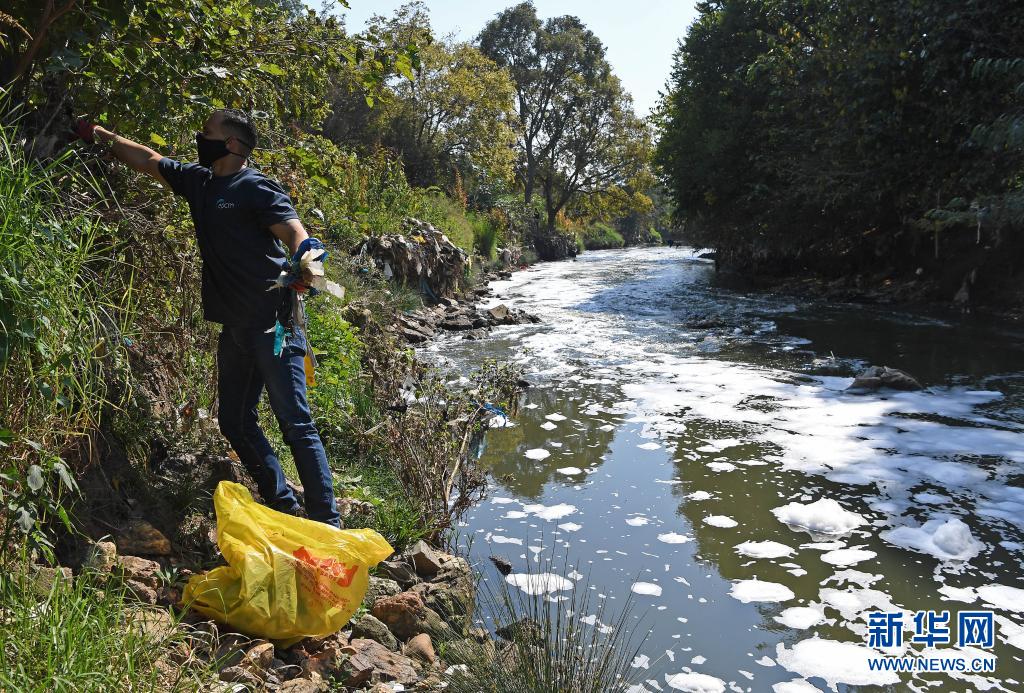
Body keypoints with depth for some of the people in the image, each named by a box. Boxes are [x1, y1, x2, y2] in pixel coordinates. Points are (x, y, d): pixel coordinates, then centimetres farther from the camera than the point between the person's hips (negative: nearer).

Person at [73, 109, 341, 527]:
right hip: (235, 326, 9)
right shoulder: (199, 181, 15)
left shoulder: (255, 187, -8)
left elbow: (295, 232, -21)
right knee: (234, 420, 12)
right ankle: (283, 506, 22)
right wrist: (101, 134, 29)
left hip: (272, 323, -9)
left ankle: (327, 522, -3)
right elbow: (147, 160, 28)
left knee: (296, 424, -9)